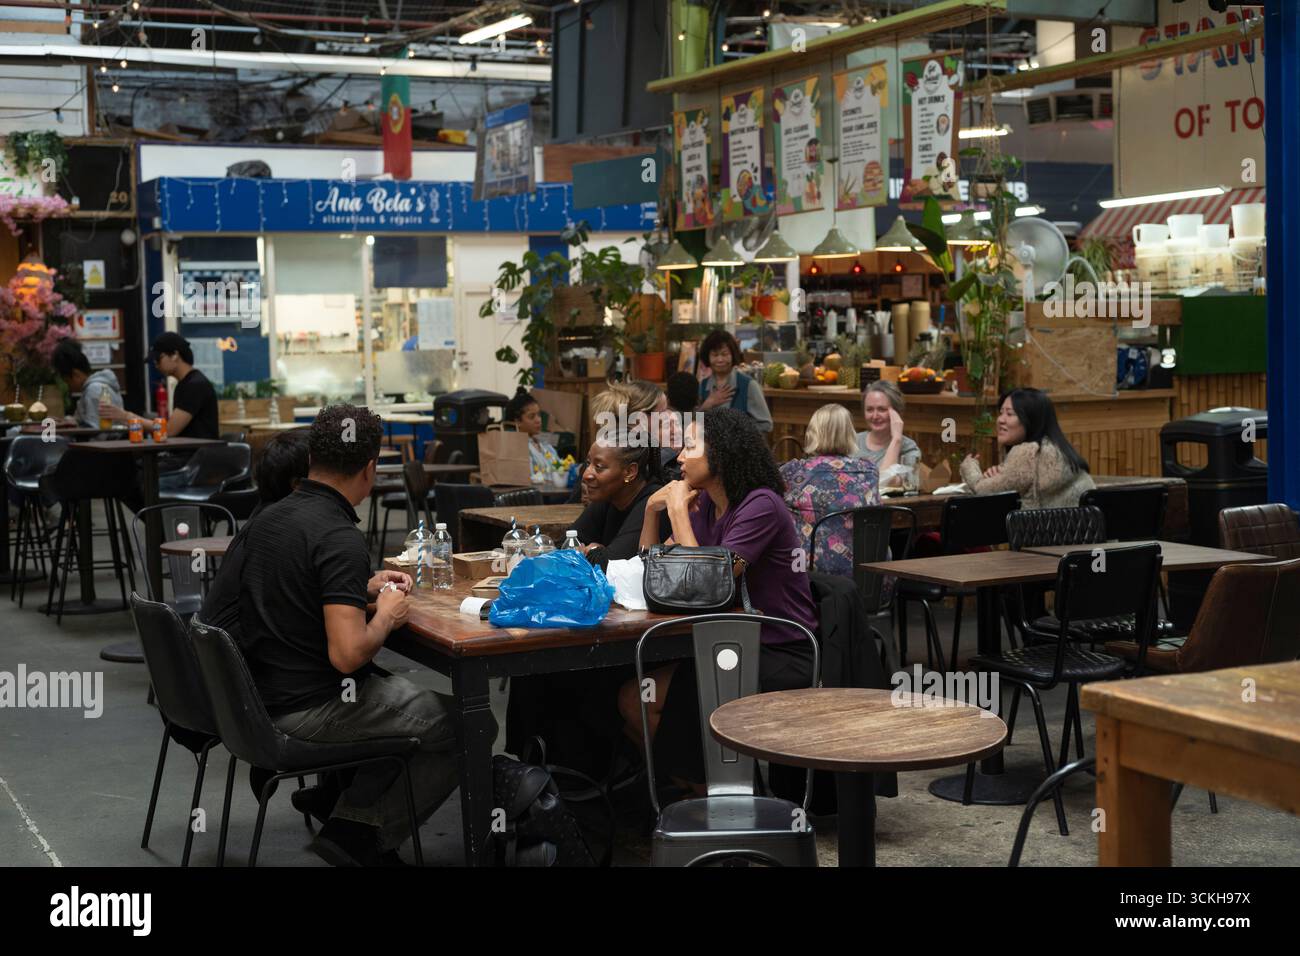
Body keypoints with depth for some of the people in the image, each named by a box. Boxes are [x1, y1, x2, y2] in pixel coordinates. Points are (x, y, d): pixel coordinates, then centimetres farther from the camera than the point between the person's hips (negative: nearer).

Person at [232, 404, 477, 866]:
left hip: (265, 696, 9)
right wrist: (387, 617, -10)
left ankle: (347, 815, 19)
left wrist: (365, 588, 18)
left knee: (407, 693, 27)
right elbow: (347, 653, -29)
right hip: (310, 710, -9)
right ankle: (364, 835, 10)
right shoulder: (340, 537, -22)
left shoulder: (267, 519, 5)